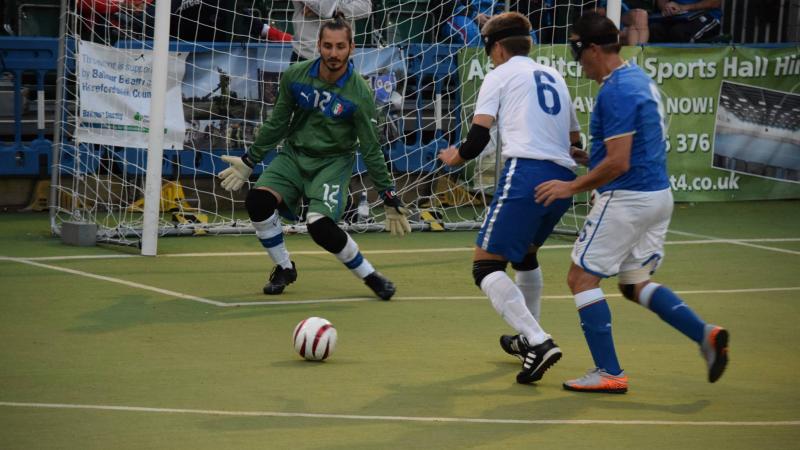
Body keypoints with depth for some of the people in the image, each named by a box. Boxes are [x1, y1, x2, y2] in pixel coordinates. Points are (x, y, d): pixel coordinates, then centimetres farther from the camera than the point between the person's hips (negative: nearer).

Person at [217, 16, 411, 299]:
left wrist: (390, 199, -9)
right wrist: (249, 162, 12)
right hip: (294, 155, 4)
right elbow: (277, 124, 7)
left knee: (320, 226, -27)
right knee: (258, 201, -22)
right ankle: (284, 269, 3)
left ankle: (369, 275, -2)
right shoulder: (295, 76, -8)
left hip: (333, 162, -4)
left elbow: (371, 150, -9)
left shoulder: (359, 94, -16)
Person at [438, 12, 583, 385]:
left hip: (526, 173, -7)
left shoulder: (501, 75, 6)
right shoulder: (553, 77, 24)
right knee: (524, 253, 31)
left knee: (486, 266, -7)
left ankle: (538, 342, -25)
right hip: (563, 177, 7)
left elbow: (478, 137, -3)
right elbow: (575, 140, 27)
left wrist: (455, 157, 16)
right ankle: (527, 339, 41)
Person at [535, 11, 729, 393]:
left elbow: (618, 164, -22)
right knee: (635, 283, 18)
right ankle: (706, 334, 2)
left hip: (627, 199, -10)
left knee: (581, 278, 0)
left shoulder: (615, 92, -18)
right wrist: (587, 156, 24)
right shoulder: (640, 79, 12)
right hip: (658, 194, 10)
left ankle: (609, 373, -2)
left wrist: (572, 187, -12)